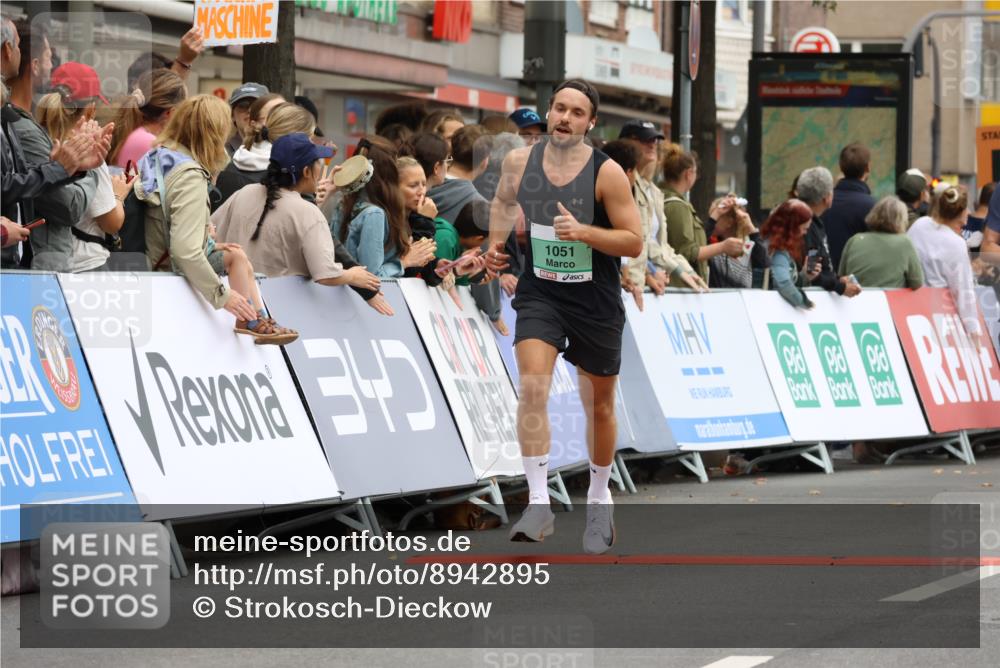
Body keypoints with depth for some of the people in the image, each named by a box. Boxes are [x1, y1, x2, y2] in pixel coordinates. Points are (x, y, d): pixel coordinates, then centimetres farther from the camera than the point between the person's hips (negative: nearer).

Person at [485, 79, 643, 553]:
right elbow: (504, 201, 19)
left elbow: (634, 242, -14)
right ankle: (539, 504, -20)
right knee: (532, 388, -21)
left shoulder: (606, 173, -14)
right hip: (540, 295, 1)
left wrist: (583, 232, -27)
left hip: (596, 302, -1)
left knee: (599, 406, 13)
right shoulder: (520, 162, -4)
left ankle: (599, 501, 34)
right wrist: (496, 243, 4)